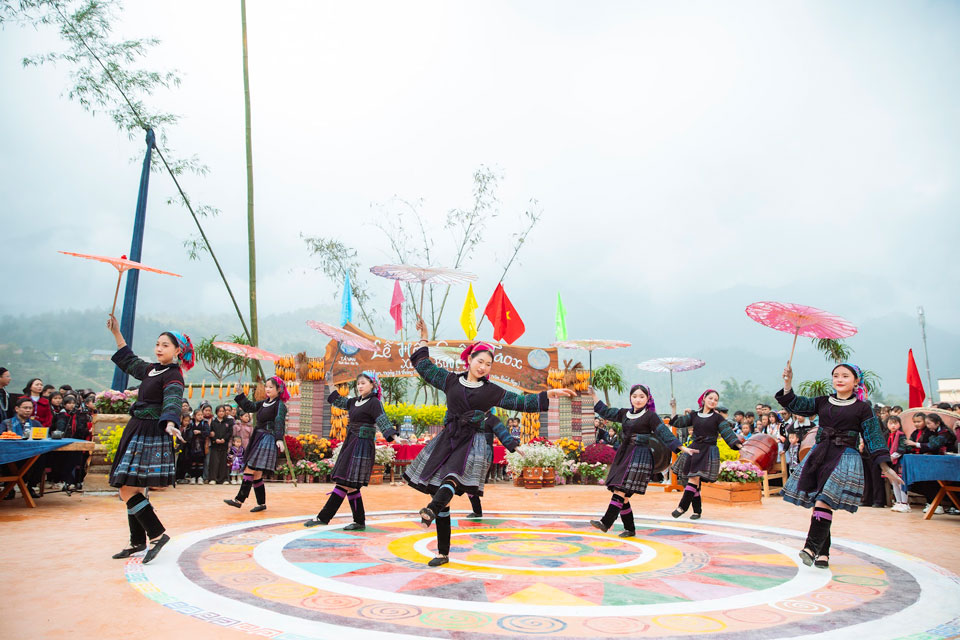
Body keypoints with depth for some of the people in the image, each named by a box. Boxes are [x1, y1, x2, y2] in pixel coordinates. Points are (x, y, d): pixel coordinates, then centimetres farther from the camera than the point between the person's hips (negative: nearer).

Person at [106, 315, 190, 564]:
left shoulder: (173, 376, -13)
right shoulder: (151, 369, 14)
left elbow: (172, 401, -29)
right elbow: (129, 362, 32)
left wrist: (170, 424, -48)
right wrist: (116, 333, 30)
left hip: (151, 436, -9)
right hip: (137, 432, 9)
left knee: (128, 491, -13)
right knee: (134, 490, 13)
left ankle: (157, 534, -6)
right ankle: (138, 541, 23)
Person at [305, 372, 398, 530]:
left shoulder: (374, 403, -8)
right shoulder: (355, 401, 15)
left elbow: (383, 421, -19)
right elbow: (337, 401, 29)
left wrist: (394, 436, -33)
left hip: (362, 446, -9)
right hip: (350, 444, 9)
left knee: (344, 483, -7)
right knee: (351, 486, 9)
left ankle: (323, 517, -4)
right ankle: (360, 522, 15)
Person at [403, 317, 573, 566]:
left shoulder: (491, 391, 6)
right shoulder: (451, 381, 11)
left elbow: (521, 402, 7)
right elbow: (425, 368, 21)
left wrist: (549, 394, 1)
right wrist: (423, 340, 22)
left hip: (473, 443, -2)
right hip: (448, 439, 2)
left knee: (454, 475, -35)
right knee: (440, 492, 0)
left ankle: (431, 509, -61)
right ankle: (443, 553, 11)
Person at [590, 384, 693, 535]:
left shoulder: (650, 416, -3)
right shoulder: (625, 413, 14)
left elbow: (665, 433, -6)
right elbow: (605, 412, 23)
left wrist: (683, 448, -13)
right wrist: (594, 394, 21)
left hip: (640, 456, -6)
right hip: (624, 454, 6)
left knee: (620, 491, -15)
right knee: (622, 494, 5)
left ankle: (606, 522, -18)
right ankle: (630, 529, 14)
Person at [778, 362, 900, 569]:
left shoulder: (862, 408, 4)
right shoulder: (822, 402, 13)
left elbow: (873, 438, 4)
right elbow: (795, 405, 6)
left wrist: (885, 468, -1)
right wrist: (788, 383, -8)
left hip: (845, 458, -4)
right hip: (819, 456, 4)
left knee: (824, 502, -18)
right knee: (819, 504, 3)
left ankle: (811, 547, -23)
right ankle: (823, 553, 10)